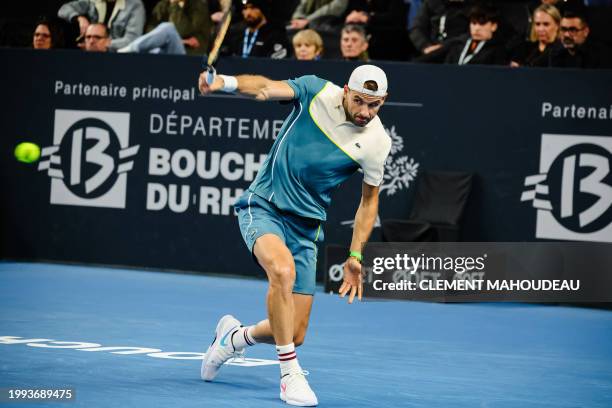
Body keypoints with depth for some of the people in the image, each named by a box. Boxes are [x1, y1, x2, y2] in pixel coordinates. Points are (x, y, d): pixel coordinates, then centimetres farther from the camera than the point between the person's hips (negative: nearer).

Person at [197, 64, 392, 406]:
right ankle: (290, 373, -25)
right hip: (263, 207, -3)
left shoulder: (377, 143, -6)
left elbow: (369, 199, 6)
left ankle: (234, 337, 34)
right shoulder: (318, 92, -9)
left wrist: (355, 256, 1)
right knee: (283, 269, -35)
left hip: (305, 226, 3)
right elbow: (267, 88, -21)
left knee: (295, 335, 1)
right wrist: (227, 82, -42)